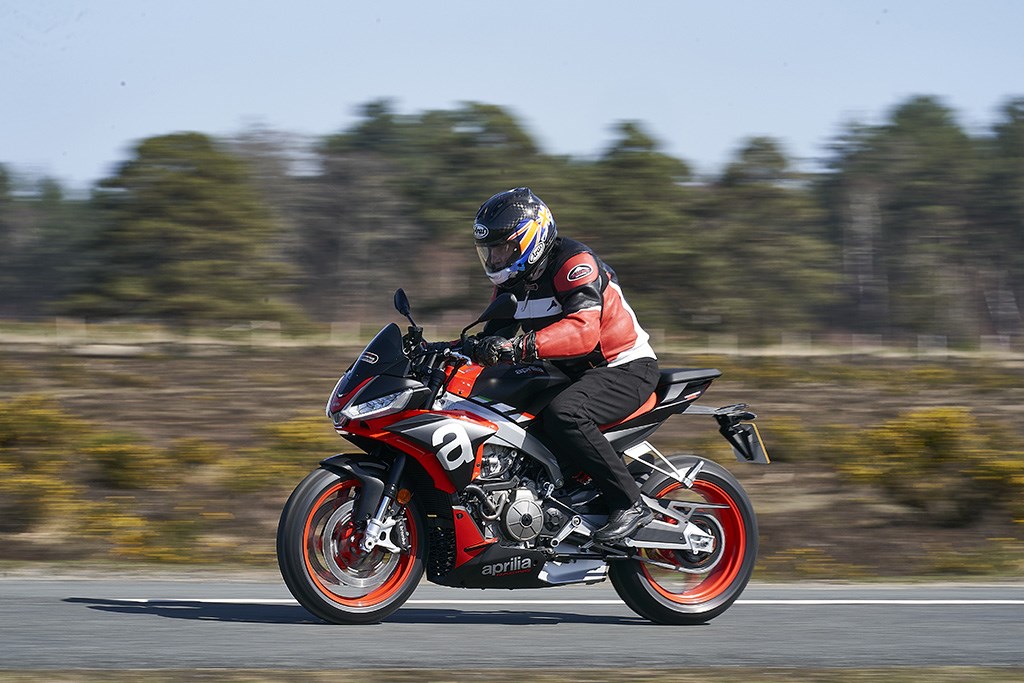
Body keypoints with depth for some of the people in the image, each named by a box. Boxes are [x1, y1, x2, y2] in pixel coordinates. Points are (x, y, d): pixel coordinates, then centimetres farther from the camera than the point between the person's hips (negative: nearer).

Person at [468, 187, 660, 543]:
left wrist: (522, 346, -47)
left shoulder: (574, 263, -20)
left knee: (563, 414, -35)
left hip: (625, 368, -10)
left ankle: (629, 503, -27)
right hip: (570, 374, 10)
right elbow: (496, 334, 12)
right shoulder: (513, 280, 9)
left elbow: (583, 331, -35)